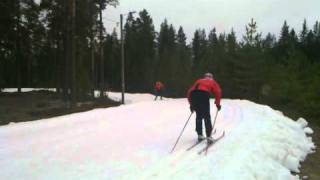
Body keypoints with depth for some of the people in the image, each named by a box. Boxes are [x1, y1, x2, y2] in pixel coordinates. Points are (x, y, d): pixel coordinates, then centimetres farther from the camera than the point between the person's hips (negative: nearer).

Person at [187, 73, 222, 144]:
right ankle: (208, 137, -3)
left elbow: (190, 91, 28)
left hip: (193, 94, 4)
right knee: (207, 117, 3)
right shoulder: (212, 82, 28)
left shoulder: (199, 81, 37)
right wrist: (218, 104, 15)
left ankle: (200, 135, 17)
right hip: (204, 94, -3)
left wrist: (191, 104, 31)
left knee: (198, 116, 17)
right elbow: (218, 92, 10)